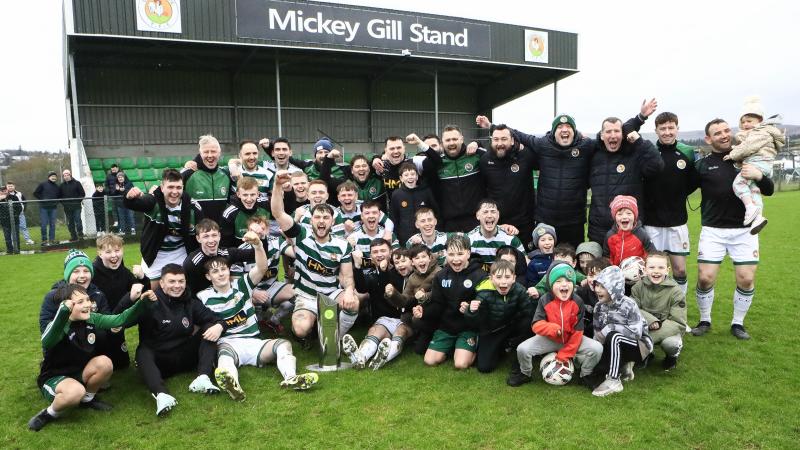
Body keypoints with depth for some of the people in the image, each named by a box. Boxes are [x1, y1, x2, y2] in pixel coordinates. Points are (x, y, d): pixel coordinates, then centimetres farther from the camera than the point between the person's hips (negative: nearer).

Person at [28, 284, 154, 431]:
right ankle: (49, 414, -4)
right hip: (53, 378, -6)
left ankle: (88, 399, 4)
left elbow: (120, 319, -9)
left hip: (79, 374, 6)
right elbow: (46, 343, -48)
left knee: (105, 363, -24)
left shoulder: (91, 319, -8)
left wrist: (141, 302, -26)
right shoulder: (58, 325, -25)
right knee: (76, 391, -38)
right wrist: (63, 312, -65)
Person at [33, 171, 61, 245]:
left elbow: (59, 196, 23)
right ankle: (44, 240, 6)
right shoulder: (43, 184, 1)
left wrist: (56, 202, 6)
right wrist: (42, 199, -9)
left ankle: (52, 240, 11)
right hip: (43, 207, -3)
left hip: (53, 208, 3)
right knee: (43, 224, -2)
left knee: (52, 224, 5)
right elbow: (35, 193, 2)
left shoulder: (57, 187, 13)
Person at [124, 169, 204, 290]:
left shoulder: (193, 207, -18)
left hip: (180, 253, 1)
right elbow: (129, 204, -38)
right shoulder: (152, 201, -21)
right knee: (155, 290, 15)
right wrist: (130, 196, -61)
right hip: (155, 254, 0)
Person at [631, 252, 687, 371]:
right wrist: (650, 320, -31)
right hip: (644, 328, 2)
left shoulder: (675, 292, -13)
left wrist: (647, 337, -28)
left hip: (666, 331, -2)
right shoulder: (639, 286, -6)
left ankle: (672, 357, 5)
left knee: (671, 343, -36)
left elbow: (679, 324, -17)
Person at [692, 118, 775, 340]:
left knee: (746, 280, 1)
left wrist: (759, 176, -16)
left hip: (744, 230, 2)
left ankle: (738, 323, 21)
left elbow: (769, 191, 4)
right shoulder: (703, 165, -1)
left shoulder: (747, 159, 5)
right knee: (705, 279, -4)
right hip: (713, 231, -2)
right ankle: (705, 321, 18)